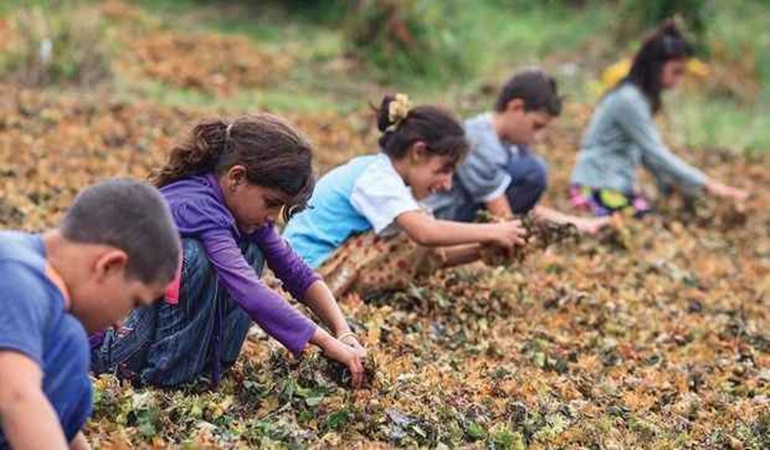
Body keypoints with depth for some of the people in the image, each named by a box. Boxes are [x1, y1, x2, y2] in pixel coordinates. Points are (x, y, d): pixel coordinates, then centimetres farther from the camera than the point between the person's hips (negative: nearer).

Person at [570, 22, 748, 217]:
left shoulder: (641, 98, 11)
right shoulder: (628, 100, -18)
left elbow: (648, 151, 14)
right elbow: (656, 153, -18)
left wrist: (670, 183, 1)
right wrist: (706, 185, -16)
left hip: (620, 186, 9)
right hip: (597, 188, -9)